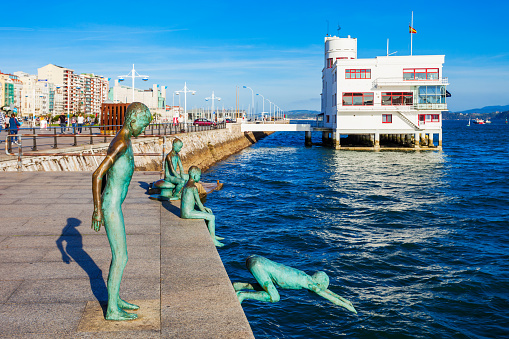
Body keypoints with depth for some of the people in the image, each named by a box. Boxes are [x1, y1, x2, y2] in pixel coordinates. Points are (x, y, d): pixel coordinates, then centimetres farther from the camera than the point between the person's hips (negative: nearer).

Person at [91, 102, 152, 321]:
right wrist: (98, 211, -20)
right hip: (111, 208, -10)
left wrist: (99, 207, 24)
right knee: (121, 258, -3)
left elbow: (104, 174, 20)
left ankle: (115, 299, 31)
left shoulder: (121, 141, 13)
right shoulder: (122, 144, -19)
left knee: (119, 255, 18)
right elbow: (97, 175, -24)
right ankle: (112, 311, 6)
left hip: (111, 205, 10)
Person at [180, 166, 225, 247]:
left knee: (210, 214, 21)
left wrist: (204, 208, 15)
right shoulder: (193, 187, -18)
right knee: (212, 217, -8)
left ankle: (213, 236, 27)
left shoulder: (187, 184, 12)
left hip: (184, 212, 10)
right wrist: (204, 210, 1)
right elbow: (199, 203, -15)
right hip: (188, 213, -10)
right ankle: (213, 239, 1)